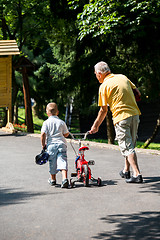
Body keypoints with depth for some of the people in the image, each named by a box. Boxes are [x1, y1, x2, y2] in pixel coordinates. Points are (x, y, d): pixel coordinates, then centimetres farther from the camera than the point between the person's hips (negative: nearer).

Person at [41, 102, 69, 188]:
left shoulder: (46, 122, -1)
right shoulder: (61, 122, 6)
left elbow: (43, 134, -10)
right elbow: (66, 134, 10)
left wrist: (43, 144, 0)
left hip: (51, 145, -1)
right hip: (61, 144, 1)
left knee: (52, 163, 12)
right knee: (62, 161, -6)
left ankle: (53, 179, 26)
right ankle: (64, 178, -22)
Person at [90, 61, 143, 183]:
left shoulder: (104, 86, -5)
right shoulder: (122, 77, 11)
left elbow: (103, 110, -3)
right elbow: (137, 92, 16)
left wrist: (96, 125, 7)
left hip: (121, 118, -6)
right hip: (135, 114, 6)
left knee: (127, 147, -4)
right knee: (130, 144, 18)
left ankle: (137, 174, -11)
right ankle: (126, 171, 29)